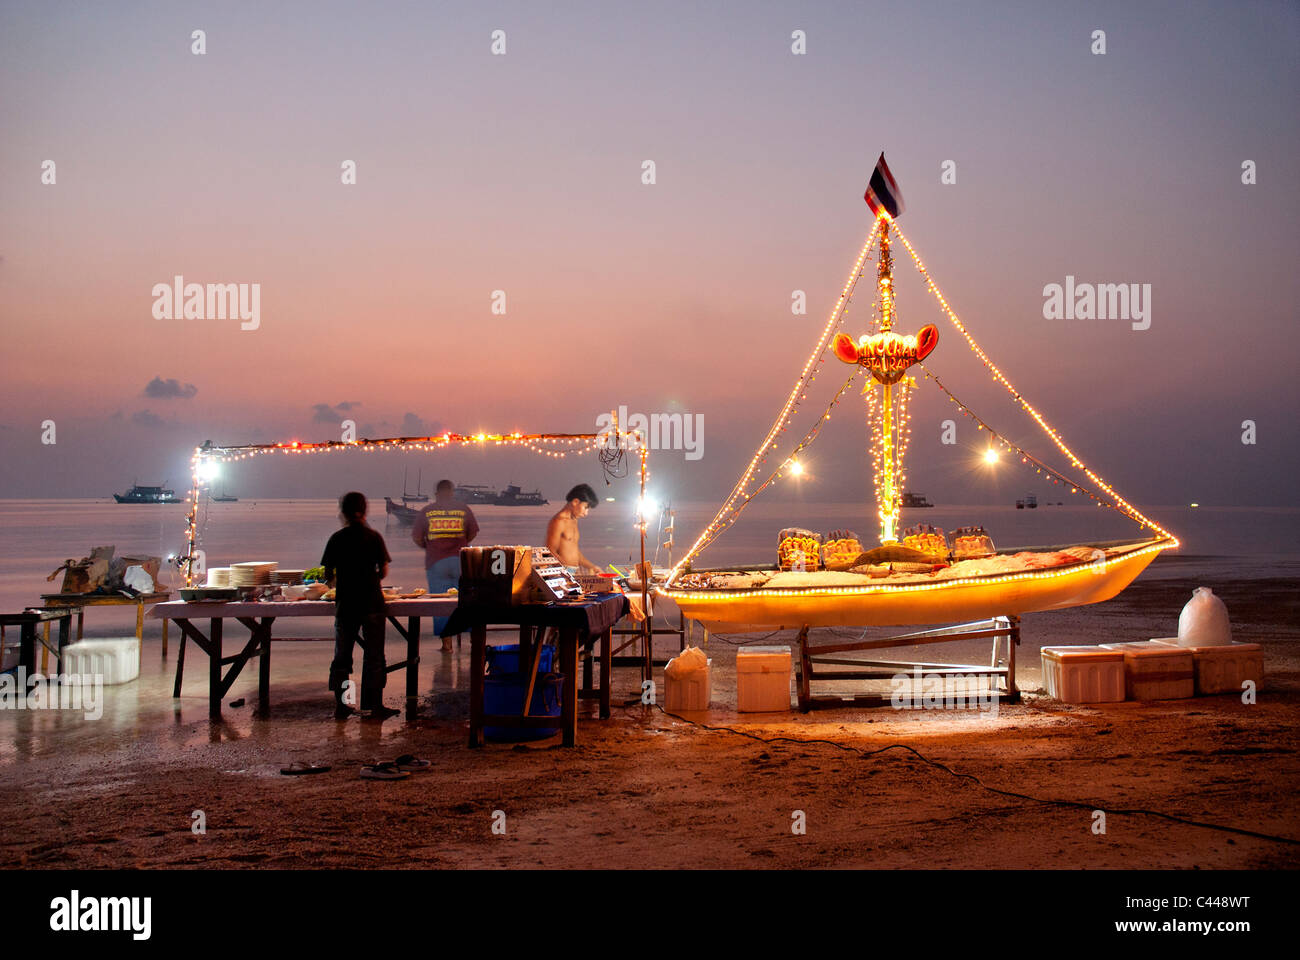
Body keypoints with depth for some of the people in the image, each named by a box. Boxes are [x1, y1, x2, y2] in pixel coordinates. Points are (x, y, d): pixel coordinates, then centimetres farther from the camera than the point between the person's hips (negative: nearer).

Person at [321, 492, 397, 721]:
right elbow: (384, 571, -2)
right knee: (373, 656, 5)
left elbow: (328, 575, 1)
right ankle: (371, 706, 4)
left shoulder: (337, 538, 0)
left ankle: (340, 706, 13)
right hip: (372, 603, -1)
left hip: (345, 604, 1)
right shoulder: (373, 537, -3)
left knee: (342, 656, 11)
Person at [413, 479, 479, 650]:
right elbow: (473, 533, 4)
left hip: (435, 561, 0)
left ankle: (446, 641, 2)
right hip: (460, 559, 0)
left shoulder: (427, 511, 2)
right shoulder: (463, 509, 2)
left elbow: (416, 537, 1)